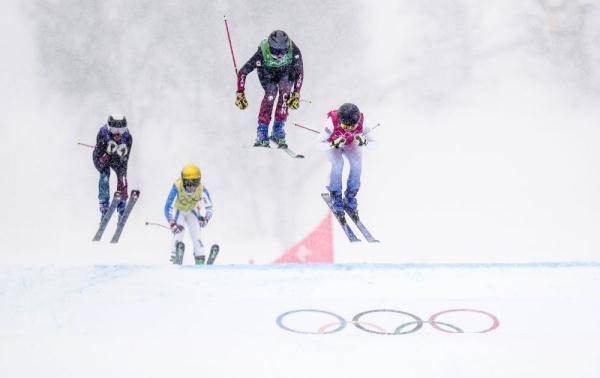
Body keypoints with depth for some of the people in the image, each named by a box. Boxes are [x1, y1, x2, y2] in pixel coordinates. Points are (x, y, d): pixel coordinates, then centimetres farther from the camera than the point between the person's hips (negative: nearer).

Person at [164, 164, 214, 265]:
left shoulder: (201, 190, -33)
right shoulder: (177, 187, -40)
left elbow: (209, 208, -20)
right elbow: (168, 207, -40)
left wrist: (205, 218, -38)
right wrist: (172, 223, -52)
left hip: (192, 211, 2)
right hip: (178, 211, -1)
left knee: (196, 236, -5)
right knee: (178, 232, -19)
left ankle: (200, 260, 10)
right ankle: (175, 259, -7)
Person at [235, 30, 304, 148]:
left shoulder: (294, 51, -35)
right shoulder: (263, 53, -37)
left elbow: (300, 72, -18)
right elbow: (242, 73, -28)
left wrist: (296, 94, -24)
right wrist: (240, 94, -29)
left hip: (286, 73, 1)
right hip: (267, 74, -1)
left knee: (285, 93, -24)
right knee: (271, 93, -26)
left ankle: (278, 131, -11)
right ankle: (262, 135, -18)